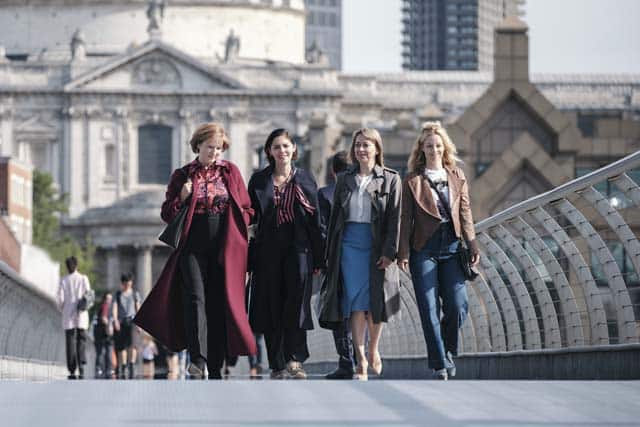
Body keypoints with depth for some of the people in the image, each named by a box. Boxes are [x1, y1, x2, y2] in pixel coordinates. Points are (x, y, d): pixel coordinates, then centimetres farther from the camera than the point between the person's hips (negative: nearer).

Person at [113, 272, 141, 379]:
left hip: (131, 319, -1)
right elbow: (115, 307, 1)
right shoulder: (118, 295, 10)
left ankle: (131, 367, -22)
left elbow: (138, 308, 11)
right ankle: (123, 369, 14)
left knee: (132, 344, -19)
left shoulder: (135, 294, 11)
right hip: (121, 321, 1)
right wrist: (115, 320, -13)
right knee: (121, 347, 4)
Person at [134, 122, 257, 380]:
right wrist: (182, 197, -9)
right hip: (193, 245, -1)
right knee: (196, 297, -18)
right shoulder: (182, 175, 9)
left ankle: (215, 368, 7)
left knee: (220, 303, 1)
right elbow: (167, 213, 9)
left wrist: (239, 225, -2)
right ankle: (198, 360, -28)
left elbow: (247, 209, 16)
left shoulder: (231, 172, 12)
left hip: (225, 245, 1)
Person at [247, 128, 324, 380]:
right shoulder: (259, 180, 10)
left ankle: (295, 358, -17)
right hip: (268, 250, 1)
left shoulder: (304, 179, 9)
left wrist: (318, 257, 2)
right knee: (271, 307, 0)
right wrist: (249, 257, -1)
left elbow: (315, 218, 7)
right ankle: (277, 366, 5)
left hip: (298, 248, -1)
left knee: (297, 300, -17)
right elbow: (251, 216, 8)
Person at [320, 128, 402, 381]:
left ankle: (373, 350, 26)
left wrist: (389, 252, -11)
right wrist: (330, 252, 9)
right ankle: (361, 360, -4)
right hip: (350, 245, 2)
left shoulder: (390, 180, 2)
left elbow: (394, 218, -3)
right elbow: (335, 216, 13)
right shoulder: (345, 180, 11)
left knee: (375, 303, 4)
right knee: (356, 304, -4)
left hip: (377, 248, -2)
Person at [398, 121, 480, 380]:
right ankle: (440, 364, 2)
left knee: (457, 307, -6)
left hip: (452, 248, 2)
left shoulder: (457, 177, 12)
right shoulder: (413, 180, 4)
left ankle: (447, 350, 20)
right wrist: (403, 252, -7)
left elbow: (465, 212, 12)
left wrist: (472, 244, 2)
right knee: (430, 310, -4)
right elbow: (405, 219, 1)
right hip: (424, 249, -2)